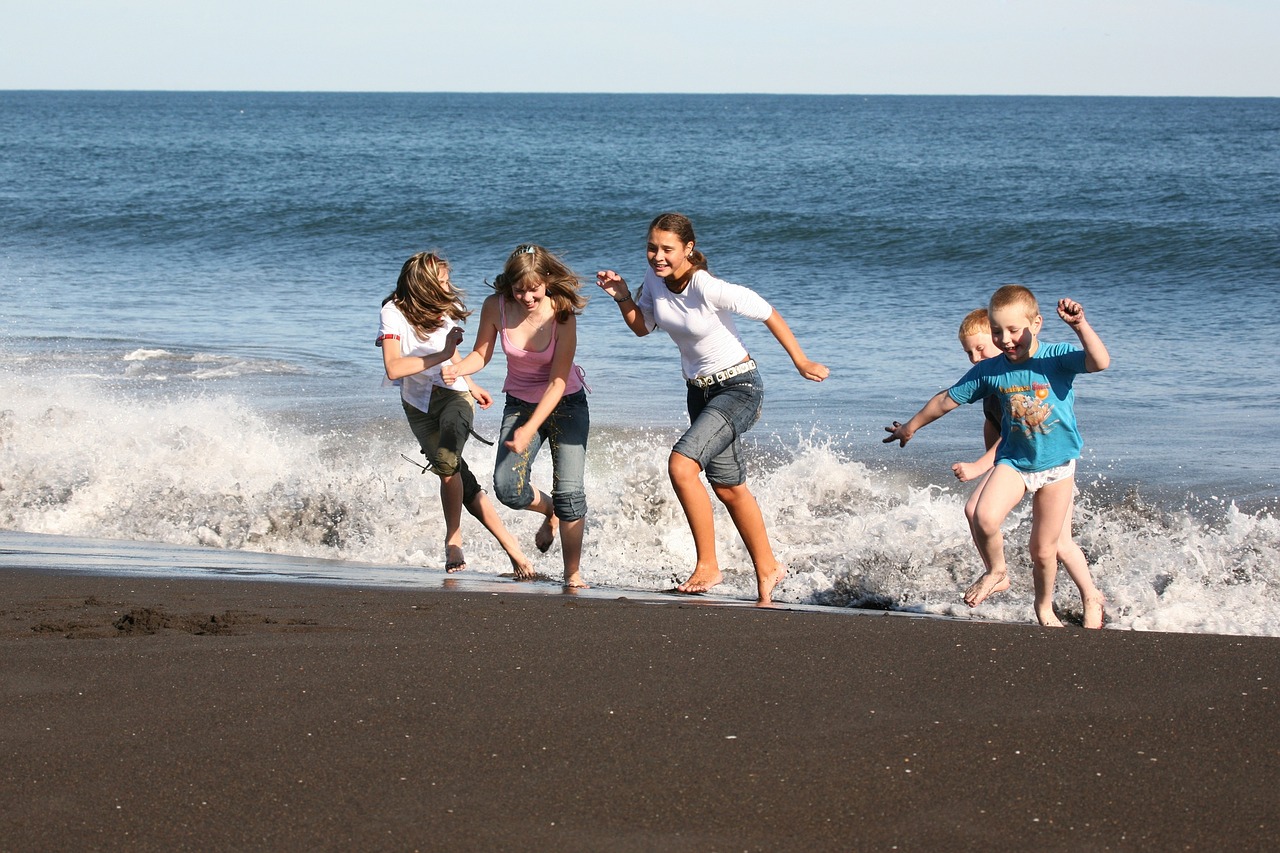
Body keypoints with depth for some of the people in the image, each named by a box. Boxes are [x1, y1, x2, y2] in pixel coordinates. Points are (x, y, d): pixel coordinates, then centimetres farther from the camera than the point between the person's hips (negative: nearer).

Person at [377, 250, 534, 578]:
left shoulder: (445, 307, -3)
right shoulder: (394, 313, -16)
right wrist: (442, 356, -27)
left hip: (453, 394, 1)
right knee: (461, 479, -6)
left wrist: (470, 386, 27)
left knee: (446, 461, -28)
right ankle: (509, 545, 3)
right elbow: (393, 368, -27)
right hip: (419, 406, -1)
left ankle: (453, 539, -12)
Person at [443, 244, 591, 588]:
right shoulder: (496, 307, -17)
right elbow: (481, 354, -2)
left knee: (569, 489, -14)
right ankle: (550, 511, 21)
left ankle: (573, 574, 2)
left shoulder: (561, 314, -24)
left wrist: (529, 430, -32)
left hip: (565, 403, -3)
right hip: (520, 403, 3)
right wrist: (458, 368, -25)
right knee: (507, 487, -15)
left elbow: (557, 382, -23)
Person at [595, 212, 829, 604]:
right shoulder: (655, 278, -6)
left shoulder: (709, 289, -27)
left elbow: (768, 314, -17)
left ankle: (707, 565, -13)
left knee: (681, 464, -24)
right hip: (700, 391, 8)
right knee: (728, 487, 17)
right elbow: (642, 326, 9)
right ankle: (767, 568, 34)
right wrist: (623, 297, -9)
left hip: (739, 388, -8)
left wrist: (801, 362, -8)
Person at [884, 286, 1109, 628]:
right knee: (984, 517, -27)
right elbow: (947, 400, 7)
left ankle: (1044, 606, 36)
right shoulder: (989, 371, -7)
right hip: (1013, 461, 2)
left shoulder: (1056, 358, -16)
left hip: (1057, 465, -2)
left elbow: (1100, 362, -34)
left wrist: (1080, 326, -47)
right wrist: (911, 427, 18)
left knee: (1043, 551, 6)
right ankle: (996, 572, 2)